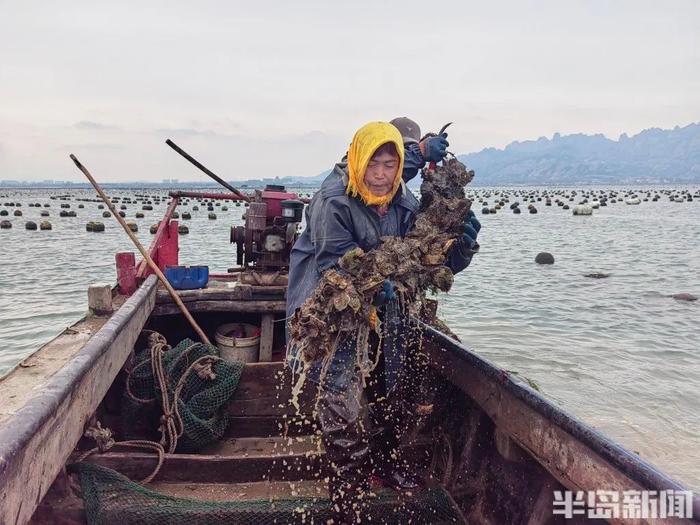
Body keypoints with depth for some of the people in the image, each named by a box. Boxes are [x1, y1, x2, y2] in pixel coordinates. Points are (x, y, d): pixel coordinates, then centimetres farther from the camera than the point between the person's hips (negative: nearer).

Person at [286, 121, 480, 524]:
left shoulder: (405, 205, -2)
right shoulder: (333, 203, -19)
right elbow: (335, 265, -26)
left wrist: (462, 244, -22)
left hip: (385, 317, 7)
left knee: (395, 392, 20)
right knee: (347, 412, -6)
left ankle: (384, 460, 47)